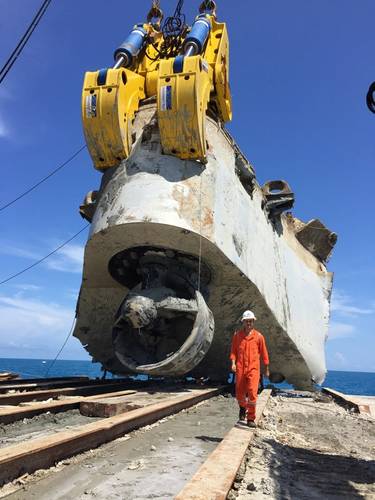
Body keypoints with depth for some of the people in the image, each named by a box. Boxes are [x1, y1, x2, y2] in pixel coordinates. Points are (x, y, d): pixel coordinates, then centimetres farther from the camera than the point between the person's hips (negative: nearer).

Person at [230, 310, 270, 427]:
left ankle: (251, 419, 4)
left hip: (253, 369, -2)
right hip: (240, 368, 2)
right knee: (239, 394, 10)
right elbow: (233, 351, 8)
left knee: (252, 393, -11)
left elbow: (264, 353, 7)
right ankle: (243, 409, 41)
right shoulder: (237, 335, 3)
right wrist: (233, 363, -6)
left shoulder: (258, 336, 0)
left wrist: (267, 369, 13)